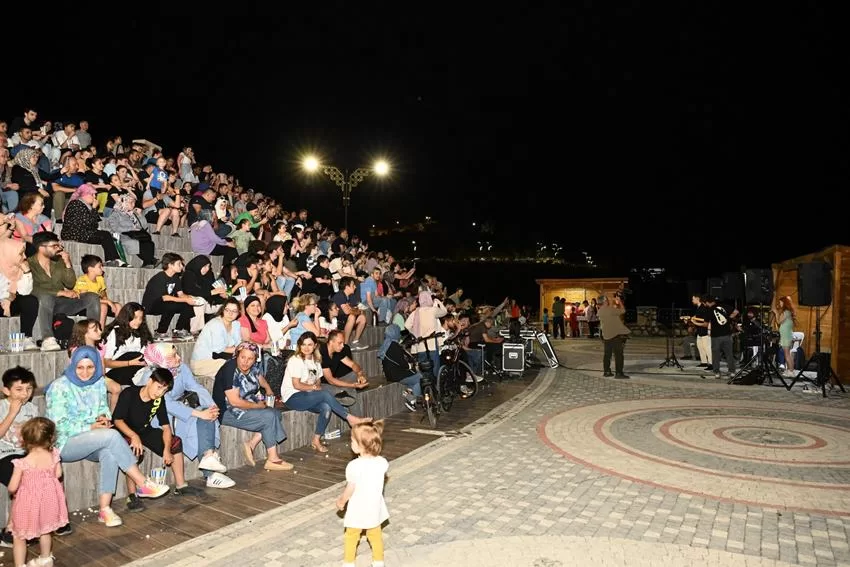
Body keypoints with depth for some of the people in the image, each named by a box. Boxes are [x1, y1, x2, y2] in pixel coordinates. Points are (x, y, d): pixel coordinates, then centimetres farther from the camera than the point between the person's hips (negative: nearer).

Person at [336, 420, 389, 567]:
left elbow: (349, 490, -19)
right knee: (375, 534, 24)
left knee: (352, 536, 20)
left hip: (358, 509, -4)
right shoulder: (382, 462, -15)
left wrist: (341, 501, 1)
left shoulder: (354, 466, -29)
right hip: (375, 507, 4)